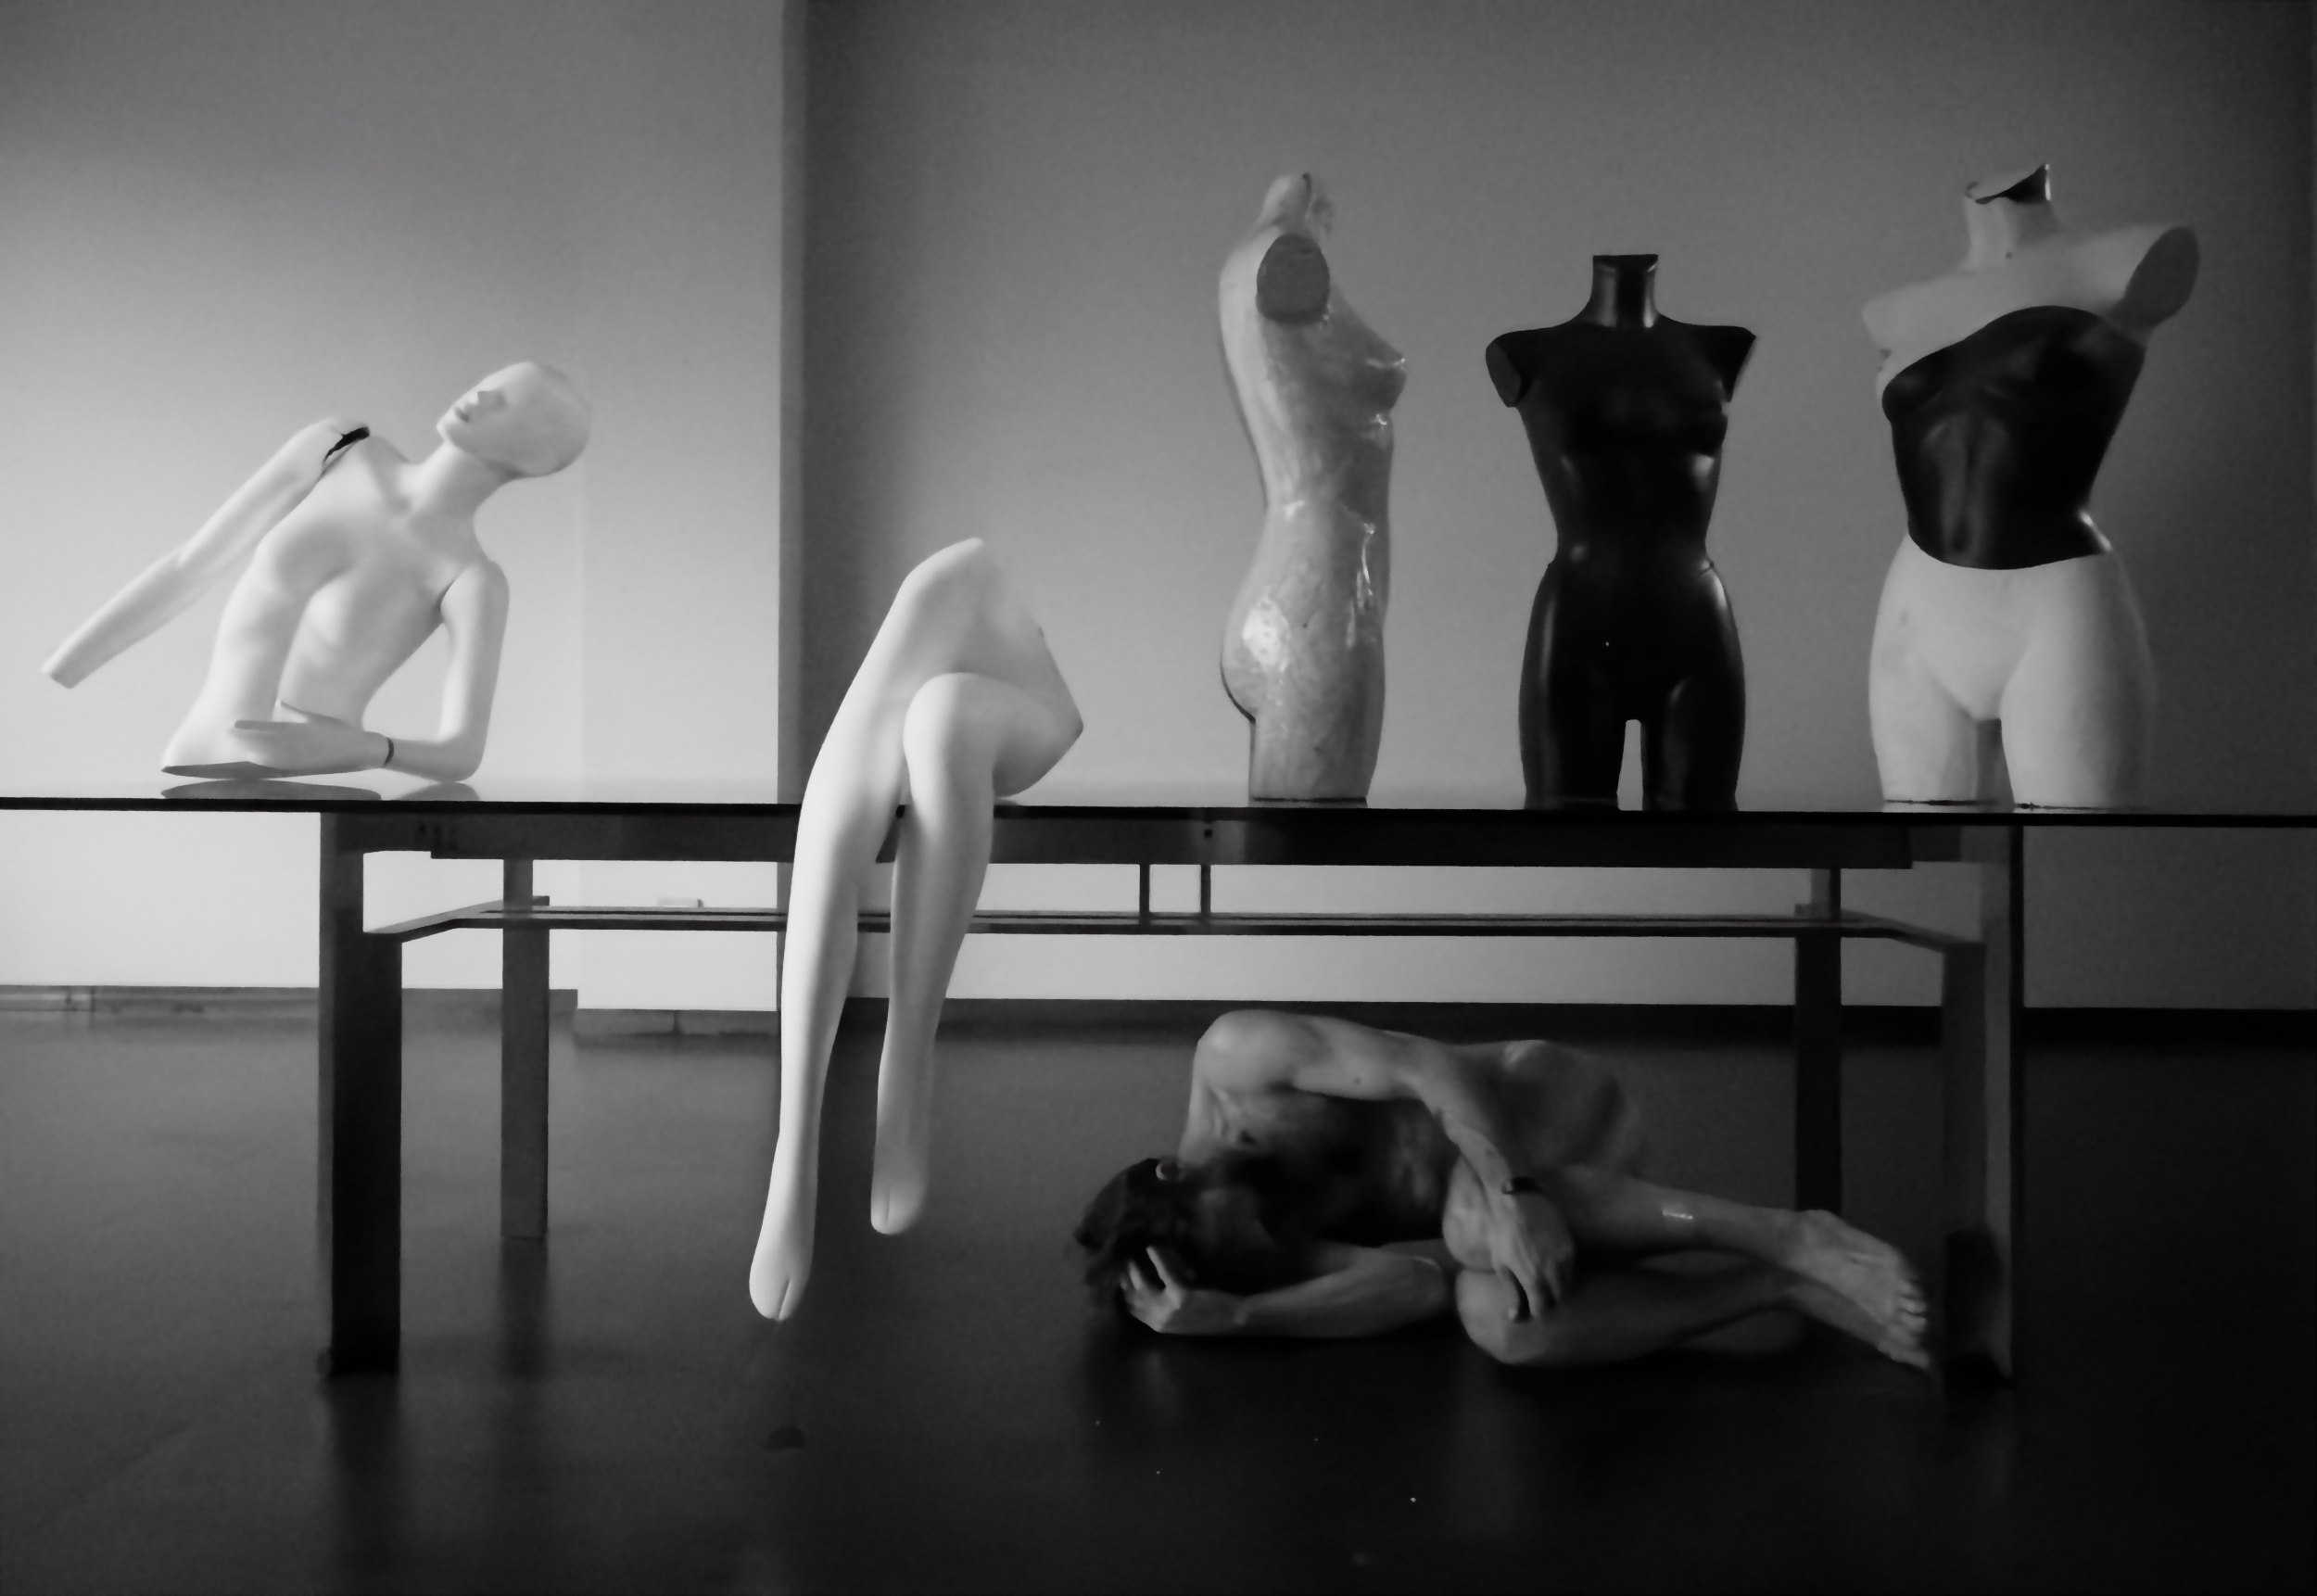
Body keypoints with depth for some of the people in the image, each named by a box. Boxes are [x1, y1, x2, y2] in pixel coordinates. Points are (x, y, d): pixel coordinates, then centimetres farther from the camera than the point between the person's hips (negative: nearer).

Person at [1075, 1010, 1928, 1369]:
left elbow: (1437, 1070, -22)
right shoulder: (1280, 1250, -5)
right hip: (1483, 1207, 4)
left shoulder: (1234, 1058, -16)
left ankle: (1798, 1240, -33)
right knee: (1498, 1318, -29)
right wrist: (1232, 1316, -26)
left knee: (1476, 1221, -35)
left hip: (1549, 1099, -4)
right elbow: (1414, 1284, -20)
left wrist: (1510, 1197, -35)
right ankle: (1790, 1290, -23)